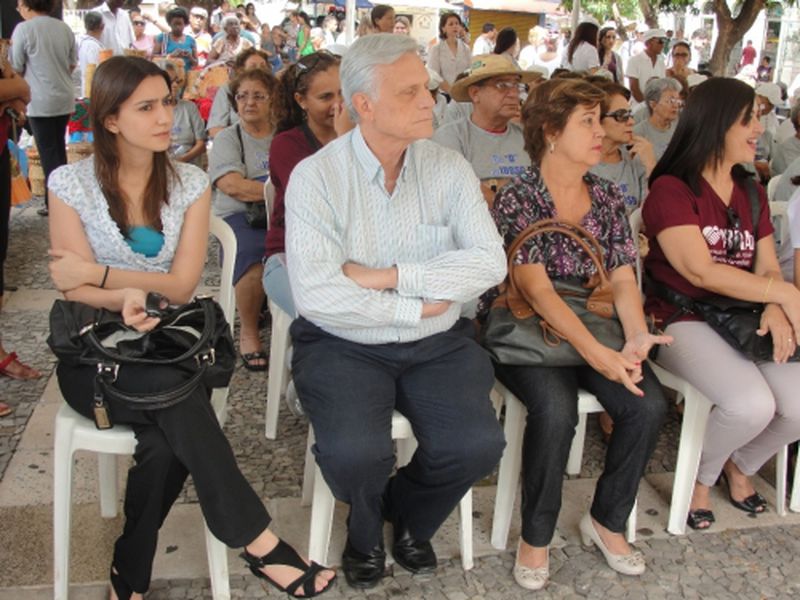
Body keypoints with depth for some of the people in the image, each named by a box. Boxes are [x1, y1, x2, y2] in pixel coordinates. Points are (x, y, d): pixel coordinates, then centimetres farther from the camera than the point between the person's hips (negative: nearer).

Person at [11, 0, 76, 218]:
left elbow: (15, 68, -6)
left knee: (48, 153, 1)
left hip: (41, 102, -5)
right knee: (59, 150, 17)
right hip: (65, 98, 5)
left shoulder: (24, 29, -12)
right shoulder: (64, 27, 3)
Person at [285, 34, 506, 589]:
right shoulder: (316, 177, -10)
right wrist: (419, 306, -15)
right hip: (345, 345, -2)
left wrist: (389, 276, -19)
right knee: (355, 452, -27)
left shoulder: (449, 168, 0)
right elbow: (316, 295, -21)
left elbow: (490, 262, -12)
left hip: (438, 343, 3)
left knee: (478, 445, -19)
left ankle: (408, 515, 17)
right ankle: (366, 526, 13)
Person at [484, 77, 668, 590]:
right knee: (557, 408, -33)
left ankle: (607, 521, 5)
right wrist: (597, 353, -28)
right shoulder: (516, 200, -9)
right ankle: (535, 538, -9)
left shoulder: (608, 197, 9)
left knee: (649, 405, -19)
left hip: (594, 326, 5)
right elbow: (538, 289, -18)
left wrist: (636, 336, -18)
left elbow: (623, 278, 3)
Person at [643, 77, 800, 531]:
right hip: (682, 319, -6)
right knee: (753, 404, -29)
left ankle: (741, 465, 18)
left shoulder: (752, 193, 16)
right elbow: (700, 272, -17)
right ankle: (700, 476, 4)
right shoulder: (671, 190, -7)